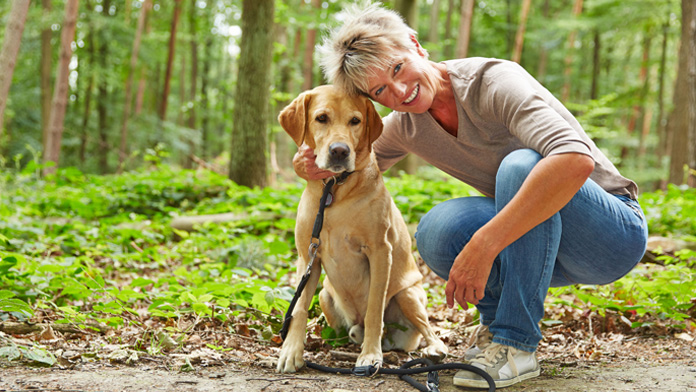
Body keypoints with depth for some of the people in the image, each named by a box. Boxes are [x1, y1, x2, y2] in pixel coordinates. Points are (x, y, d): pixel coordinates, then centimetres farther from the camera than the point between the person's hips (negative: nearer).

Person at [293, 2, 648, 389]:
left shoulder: (493, 82, -24)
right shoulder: (406, 125, -1)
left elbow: (576, 159, -41)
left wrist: (484, 244, -43)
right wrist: (318, 165, -8)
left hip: (615, 232, -5)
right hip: (539, 240, 5)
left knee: (521, 165, -34)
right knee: (440, 229, -23)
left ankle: (516, 343, -24)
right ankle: (498, 320, 3)